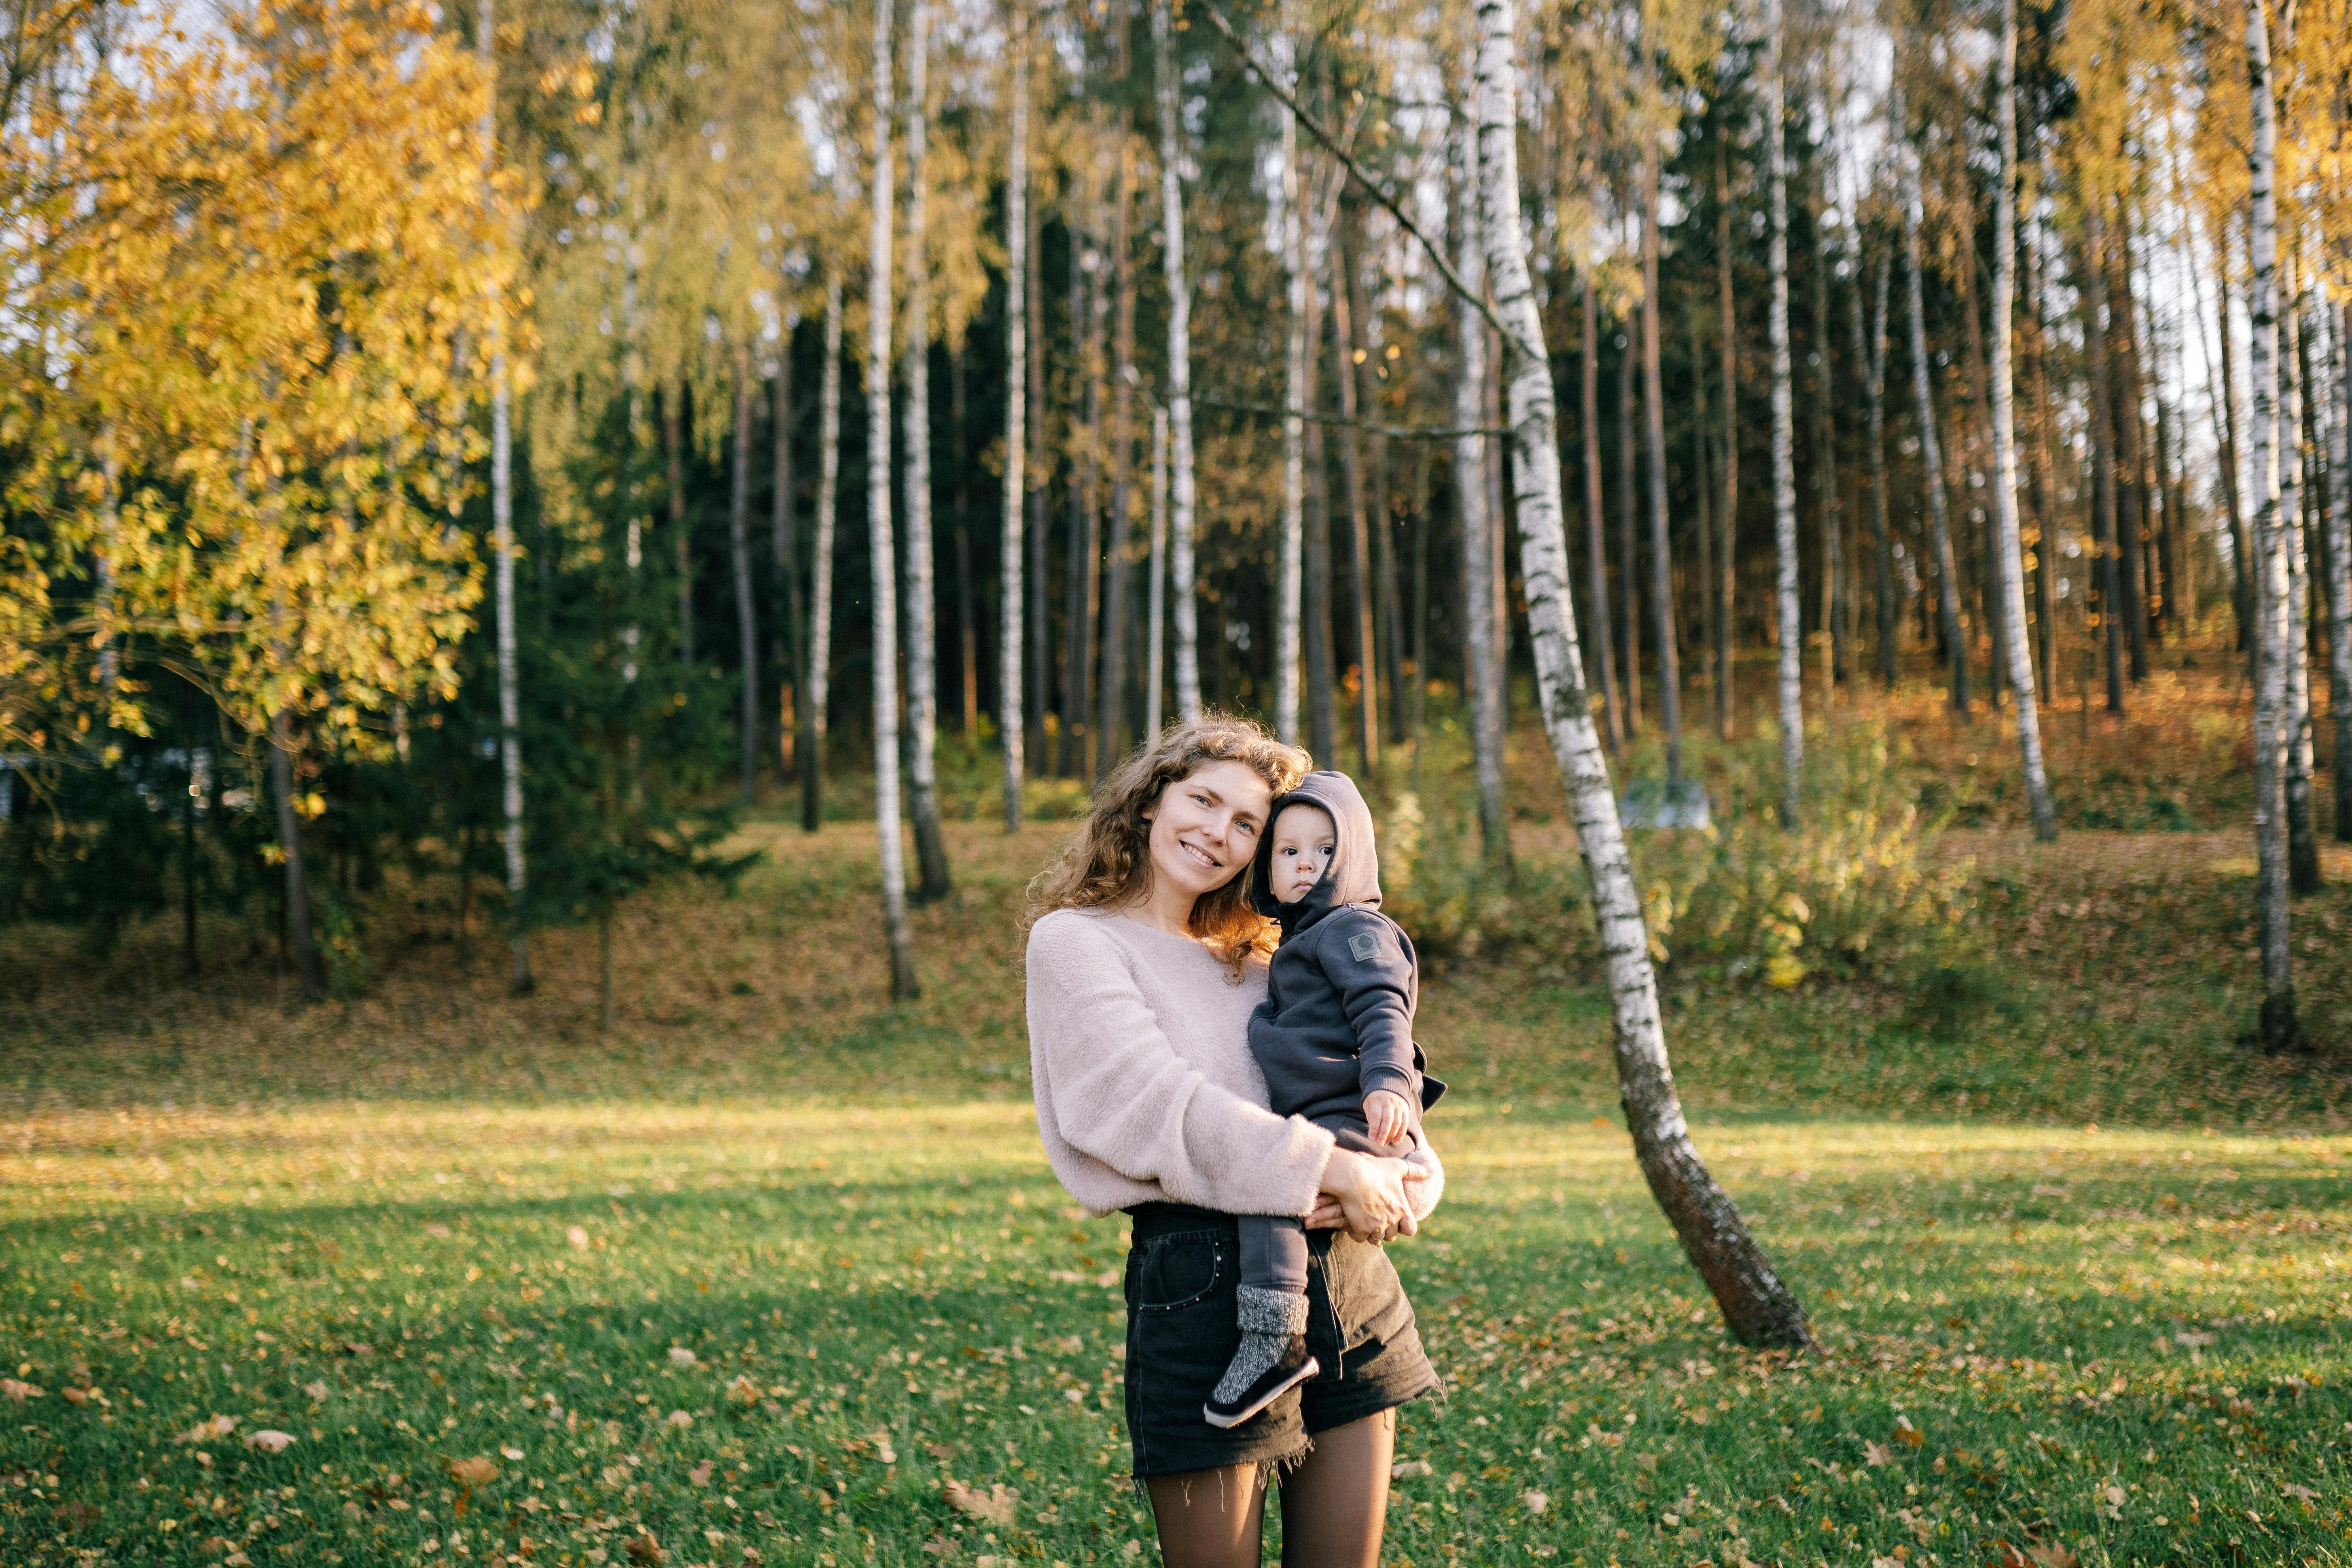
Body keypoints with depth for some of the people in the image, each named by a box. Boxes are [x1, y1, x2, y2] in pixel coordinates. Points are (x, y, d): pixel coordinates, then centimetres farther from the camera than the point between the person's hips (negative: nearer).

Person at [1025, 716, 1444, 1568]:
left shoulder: (1254, 969, 20)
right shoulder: (1073, 941, 1)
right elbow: (1155, 1103, -13)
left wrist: (1403, 1179, -7)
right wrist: (1327, 1169, -17)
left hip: (1347, 1271, 6)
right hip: (1204, 1275, -6)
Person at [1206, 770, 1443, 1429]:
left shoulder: (1354, 929, -2)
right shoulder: (1300, 942, 28)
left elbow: (1382, 1010, -17)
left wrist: (1385, 1081, -31)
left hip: (1350, 1122, -11)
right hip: (1314, 1126, 11)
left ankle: (1274, 1339, -37)